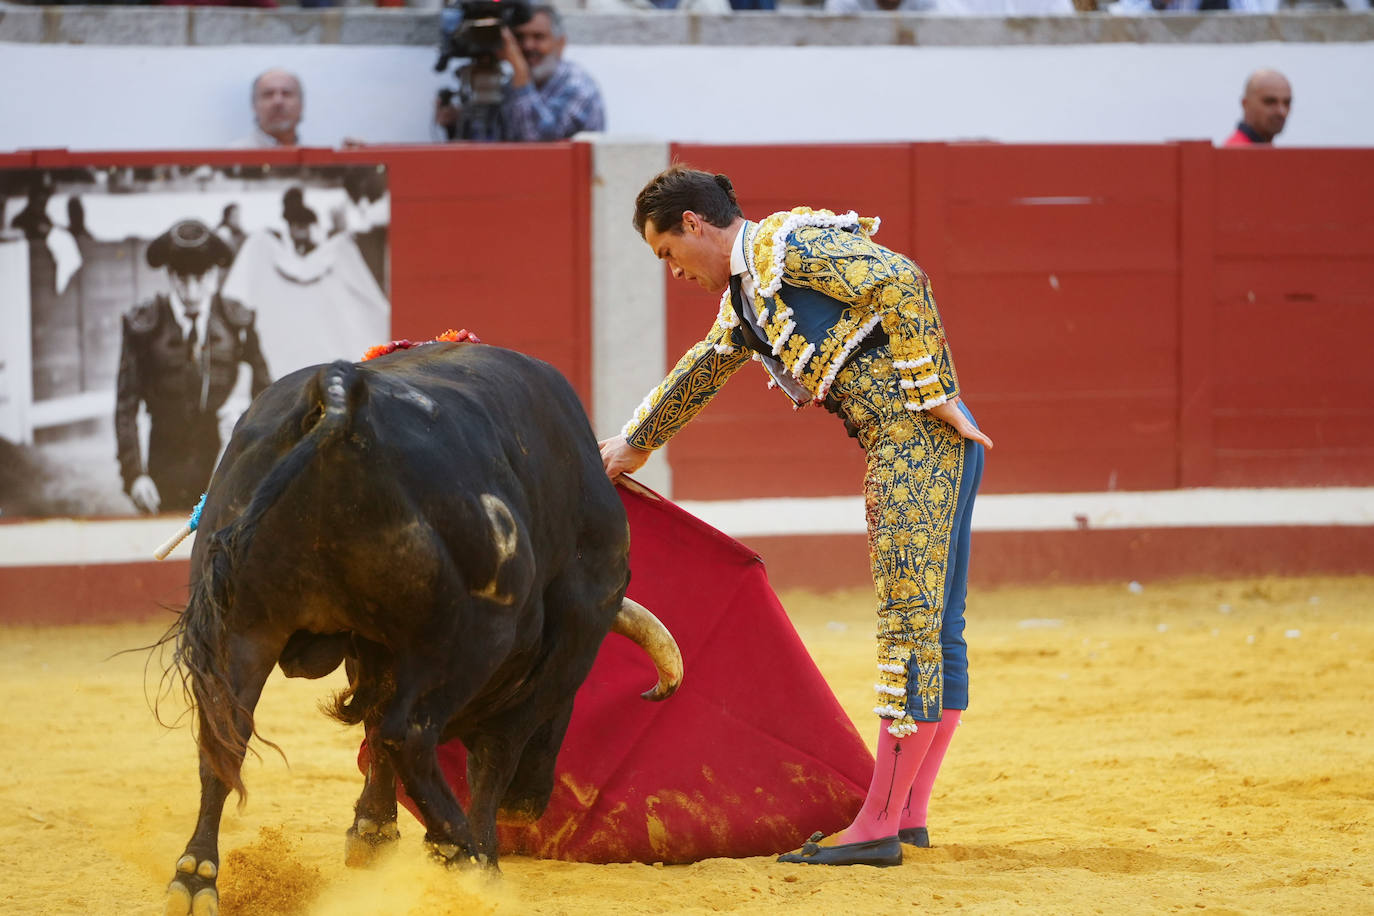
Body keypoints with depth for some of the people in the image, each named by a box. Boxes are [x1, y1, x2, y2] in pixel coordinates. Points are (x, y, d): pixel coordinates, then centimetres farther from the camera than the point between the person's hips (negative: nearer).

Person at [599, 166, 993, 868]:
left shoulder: (787, 243, -8)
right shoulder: (744, 294, 23)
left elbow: (901, 282, -19)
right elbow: (698, 374, 40)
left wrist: (932, 395, -18)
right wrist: (633, 445, 51)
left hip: (917, 435, -10)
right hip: (902, 449, 10)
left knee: (912, 624, -9)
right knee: (933, 627, 12)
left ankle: (877, 828, -11)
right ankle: (907, 812, 18)